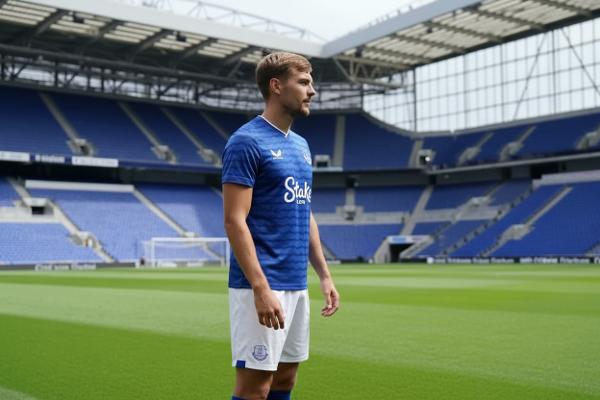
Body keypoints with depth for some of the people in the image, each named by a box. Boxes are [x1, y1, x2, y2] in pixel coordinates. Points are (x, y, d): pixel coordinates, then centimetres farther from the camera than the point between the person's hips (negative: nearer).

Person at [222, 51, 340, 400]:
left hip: (297, 285, 9)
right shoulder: (247, 141, -11)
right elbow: (234, 221, -17)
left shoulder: (301, 145, 15)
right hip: (262, 286, -8)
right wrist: (261, 288, -22)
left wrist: (325, 275, 15)